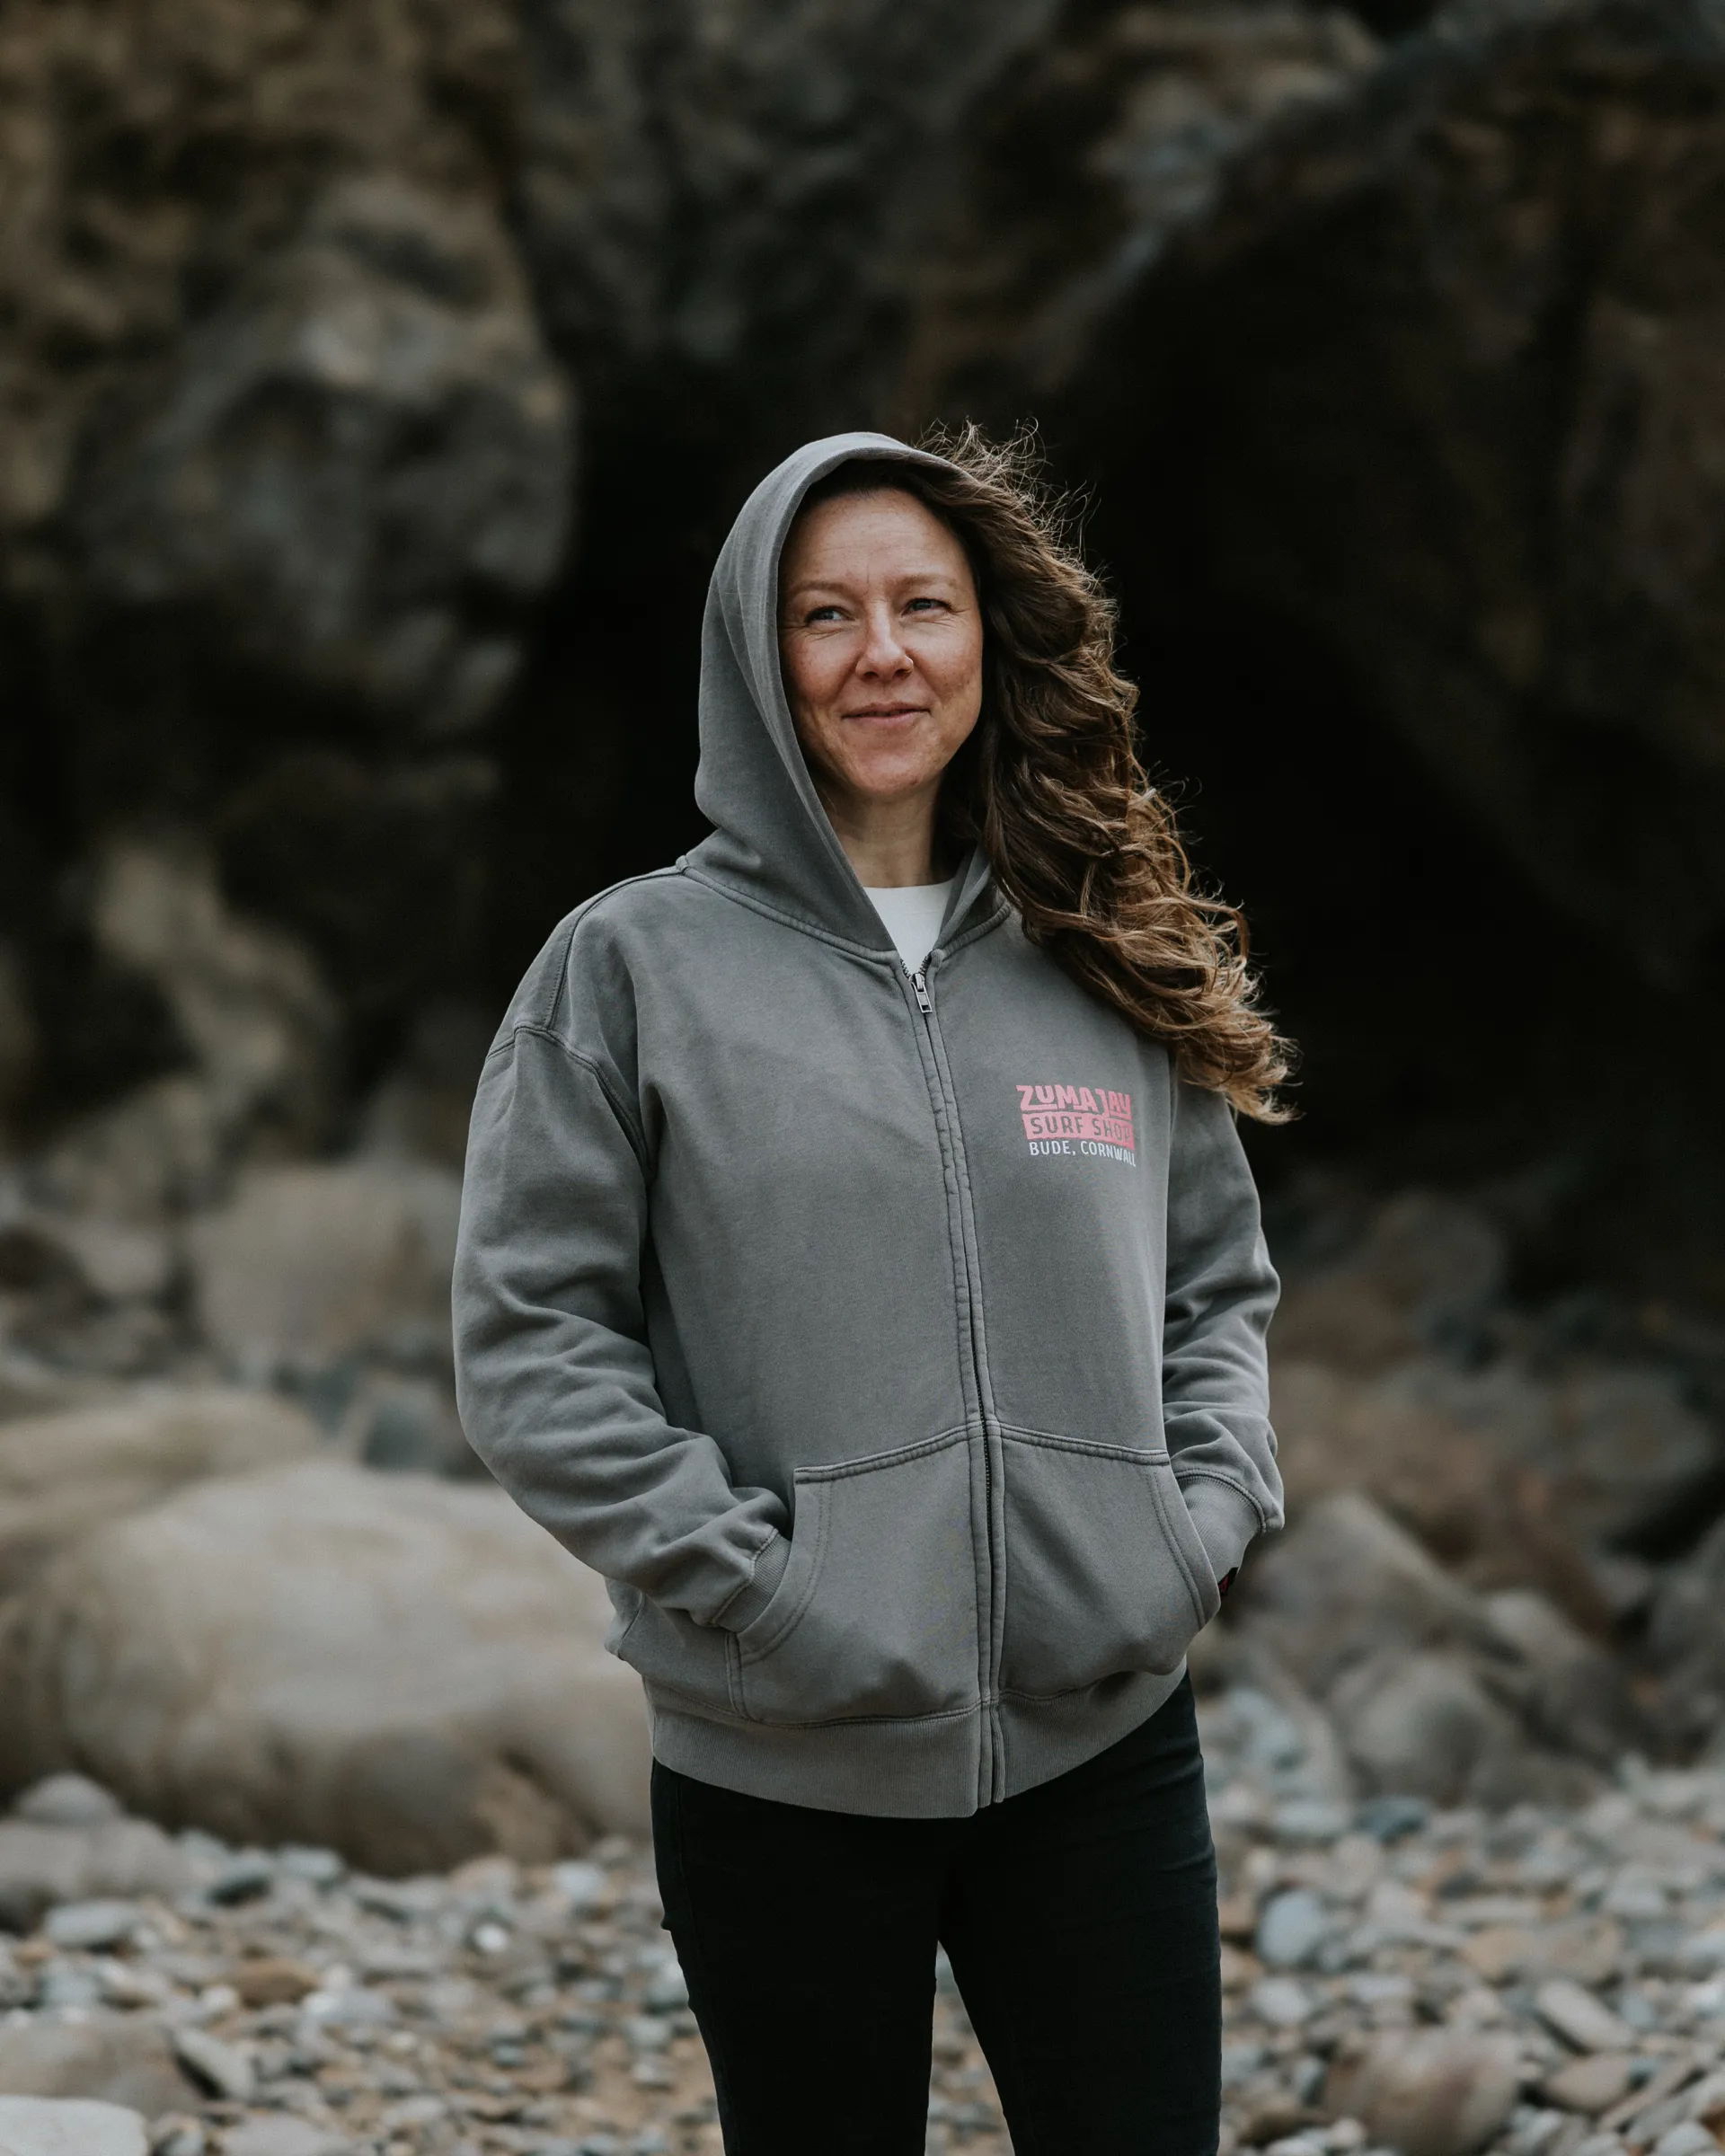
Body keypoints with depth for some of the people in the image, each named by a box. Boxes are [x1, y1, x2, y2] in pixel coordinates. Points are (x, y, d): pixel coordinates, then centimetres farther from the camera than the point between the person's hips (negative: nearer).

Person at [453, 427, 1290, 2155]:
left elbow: (1220, 1287, 16)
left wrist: (1209, 1512, -1)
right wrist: (740, 1576, -14)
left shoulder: (1107, 968, 9)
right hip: (783, 1767, -2)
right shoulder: (635, 964, -1)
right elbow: (528, 1343, -5)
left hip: (1105, 1745, 3)